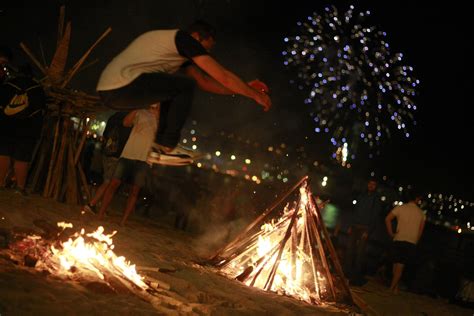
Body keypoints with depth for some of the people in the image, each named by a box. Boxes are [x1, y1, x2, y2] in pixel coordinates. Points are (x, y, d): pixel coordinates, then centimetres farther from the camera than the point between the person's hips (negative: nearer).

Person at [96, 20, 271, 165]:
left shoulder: (178, 51, 27)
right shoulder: (183, 38, -2)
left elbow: (205, 82, 27)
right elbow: (223, 76, -5)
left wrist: (247, 88, 24)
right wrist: (255, 94, 4)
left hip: (108, 90, 10)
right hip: (122, 86, -10)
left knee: (172, 88, 23)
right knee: (186, 85, -9)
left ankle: (159, 146, 15)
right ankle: (166, 148, -5)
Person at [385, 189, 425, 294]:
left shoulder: (400, 208, 3)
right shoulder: (421, 213, 9)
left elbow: (388, 219, -8)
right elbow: (421, 230, 11)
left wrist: (390, 233, 0)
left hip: (399, 240, -1)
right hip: (412, 242, 1)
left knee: (396, 265, 10)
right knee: (400, 266, 1)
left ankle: (395, 286, 10)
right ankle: (393, 287, -4)